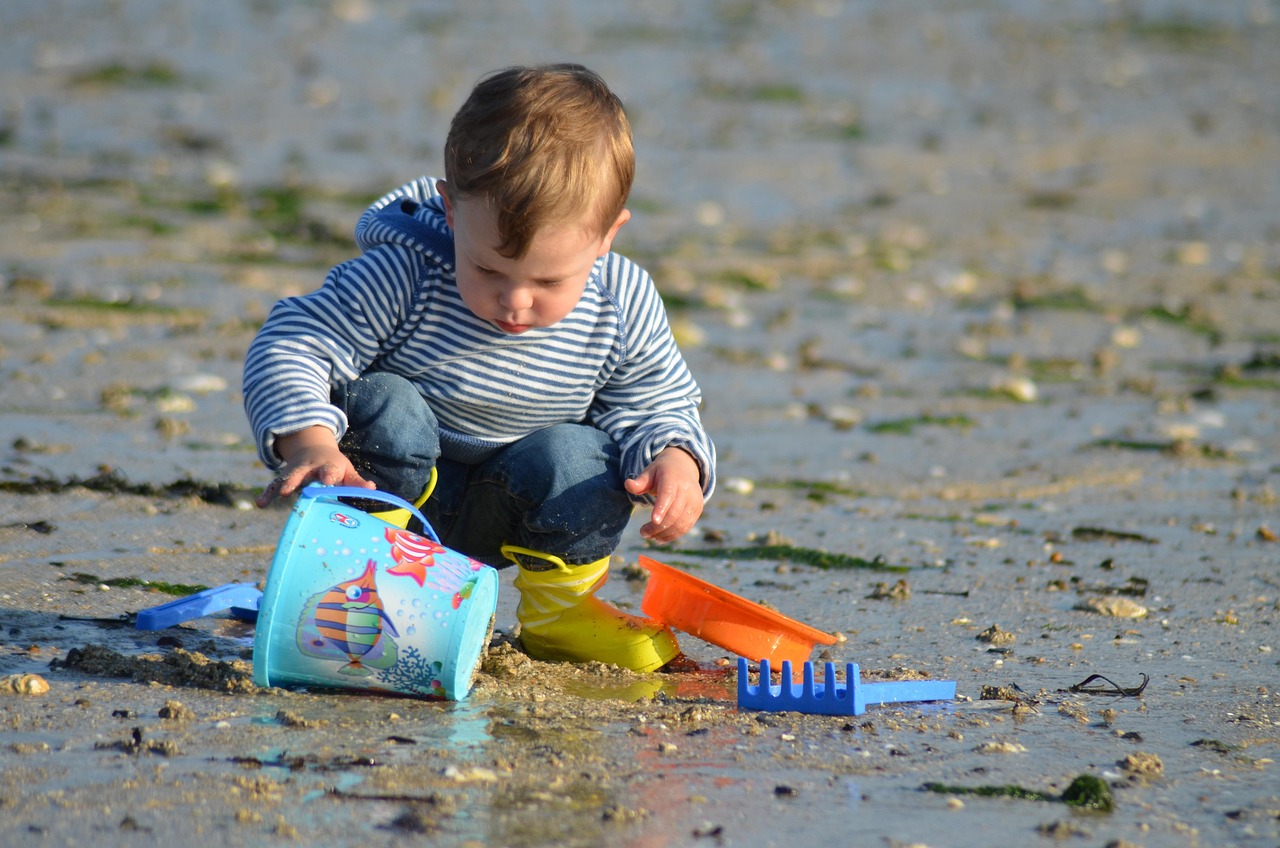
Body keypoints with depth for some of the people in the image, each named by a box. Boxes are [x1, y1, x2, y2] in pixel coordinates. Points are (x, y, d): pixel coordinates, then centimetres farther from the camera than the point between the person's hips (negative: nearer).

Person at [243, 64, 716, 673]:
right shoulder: (401, 278, -27)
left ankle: (555, 607, 2)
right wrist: (312, 444, -46)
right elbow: (289, 348, -26)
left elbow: (655, 404, -1)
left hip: (508, 516, 2)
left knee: (576, 458, -28)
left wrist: (675, 462, -26)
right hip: (397, 486, -2)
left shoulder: (624, 309, -17)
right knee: (381, 407, -31)